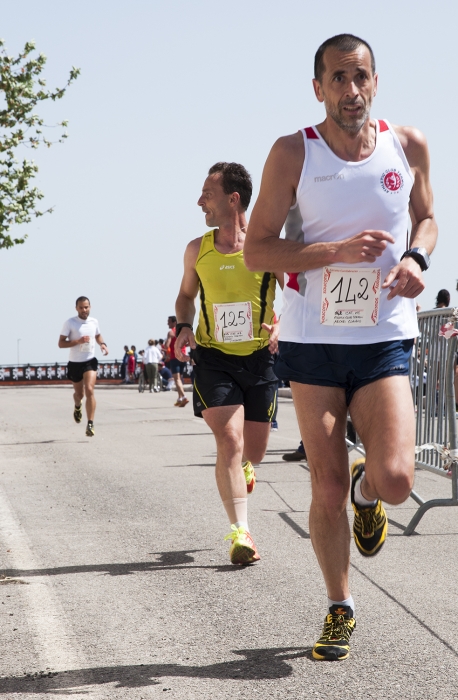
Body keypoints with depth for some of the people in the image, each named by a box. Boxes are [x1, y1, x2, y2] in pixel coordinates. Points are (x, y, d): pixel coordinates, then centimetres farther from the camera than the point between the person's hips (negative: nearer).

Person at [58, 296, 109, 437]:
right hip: (74, 363, -1)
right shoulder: (70, 323, -8)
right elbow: (61, 343, -10)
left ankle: (90, 425, -19)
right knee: (79, 393, 14)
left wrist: (102, 344, 3)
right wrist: (78, 341, -23)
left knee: (89, 390, -18)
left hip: (90, 362, 1)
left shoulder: (94, 322, 3)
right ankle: (77, 408, 53)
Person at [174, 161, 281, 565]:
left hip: (260, 358, 0)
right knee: (229, 439, -17)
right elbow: (186, 295, 18)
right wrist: (184, 327, -1)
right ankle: (241, 532, -14)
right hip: (213, 357, 0)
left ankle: (241, 467, 47)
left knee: (253, 451, 8)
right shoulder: (197, 250, 1)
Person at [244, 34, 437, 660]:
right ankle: (340, 609, 21)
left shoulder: (408, 145, 2)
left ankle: (366, 489, 23)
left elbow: (425, 217, 20)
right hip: (313, 338, -1)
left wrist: (417, 258, -4)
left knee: (395, 479, -15)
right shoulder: (293, 153, -5)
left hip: (384, 338, 1)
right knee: (326, 487, 1)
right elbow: (256, 250, -5)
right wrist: (339, 250, -18)